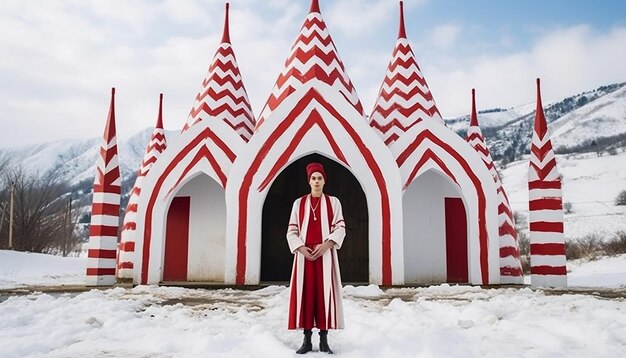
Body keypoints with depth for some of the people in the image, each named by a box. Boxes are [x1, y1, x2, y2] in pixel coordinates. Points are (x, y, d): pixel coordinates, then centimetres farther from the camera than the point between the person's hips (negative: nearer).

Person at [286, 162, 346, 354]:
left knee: (325, 293, -2)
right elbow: (291, 231, 5)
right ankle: (307, 340, 7)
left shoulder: (333, 202, 6)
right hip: (304, 255, 1)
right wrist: (300, 248, -11)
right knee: (305, 293, 0)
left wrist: (326, 245, -15)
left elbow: (340, 228, -1)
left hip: (325, 254, -1)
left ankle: (324, 340, 5)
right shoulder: (299, 203, 9)